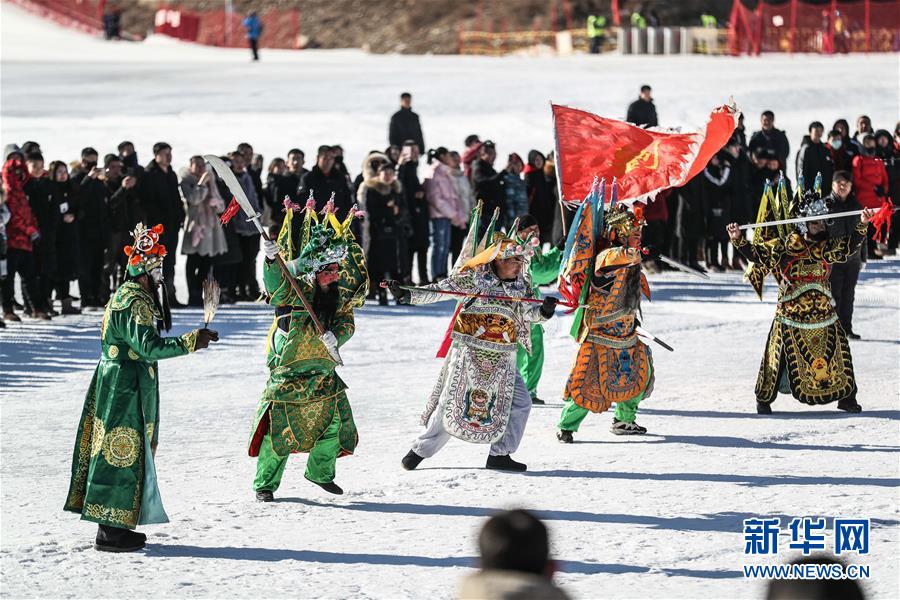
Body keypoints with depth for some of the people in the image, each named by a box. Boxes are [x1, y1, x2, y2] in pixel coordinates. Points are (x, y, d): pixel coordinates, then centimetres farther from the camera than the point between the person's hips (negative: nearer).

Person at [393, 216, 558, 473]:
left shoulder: (522, 286, 7)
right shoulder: (473, 277, -6)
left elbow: (527, 312, -3)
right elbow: (440, 290, -7)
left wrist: (543, 311, -25)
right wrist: (407, 295, -15)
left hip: (501, 361, 5)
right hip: (468, 355, -5)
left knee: (520, 403, -1)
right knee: (452, 403, -3)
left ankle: (500, 454, 8)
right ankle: (421, 449, 11)